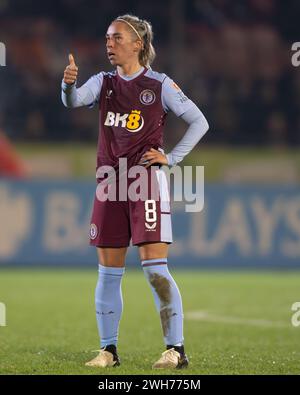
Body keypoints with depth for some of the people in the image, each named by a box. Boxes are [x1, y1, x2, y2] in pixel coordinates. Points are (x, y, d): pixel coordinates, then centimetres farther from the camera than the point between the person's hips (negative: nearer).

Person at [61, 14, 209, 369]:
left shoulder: (159, 85, -1)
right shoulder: (104, 82, 9)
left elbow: (199, 122, 3)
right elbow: (74, 100, -11)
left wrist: (172, 158, -5)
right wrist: (68, 84, -32)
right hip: (110, 182, 4)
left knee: (154, 267, -11)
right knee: (108, 270, 6)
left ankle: (176, 350, -8)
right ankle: (108, 350, 14)